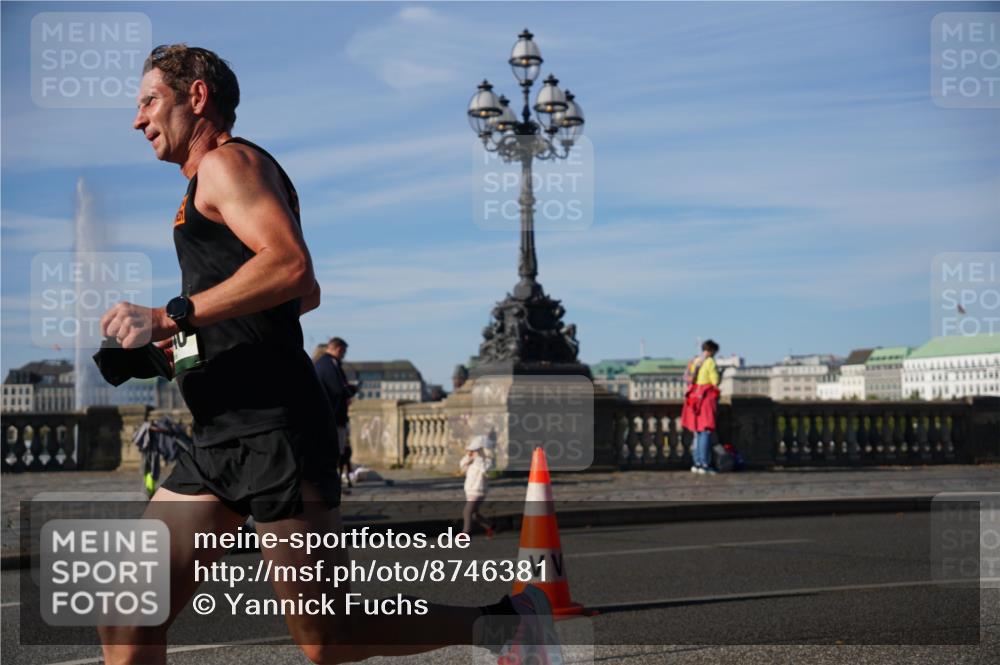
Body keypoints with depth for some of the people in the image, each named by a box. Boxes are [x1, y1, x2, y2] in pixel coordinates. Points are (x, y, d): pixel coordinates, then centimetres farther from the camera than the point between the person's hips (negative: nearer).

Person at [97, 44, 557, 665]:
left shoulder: (228, 161, -4)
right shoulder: (215, 186, 25)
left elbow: (291, 265, -23)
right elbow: (307, 294, 33)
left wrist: (169, 316, -21)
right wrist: (189, 335, 28)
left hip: (275, 432, -10)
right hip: (221, 443, 10)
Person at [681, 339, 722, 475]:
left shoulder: (693, 361, 12)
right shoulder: (710, 362, -8)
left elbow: (689, 381, 11)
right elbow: (715, 382, -9)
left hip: (694, 396, 7)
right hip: (707, 397, -7)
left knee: (697, 432, 13)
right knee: (706, 431, -6)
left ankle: (697, 463, 13)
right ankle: (704, 464, -8)